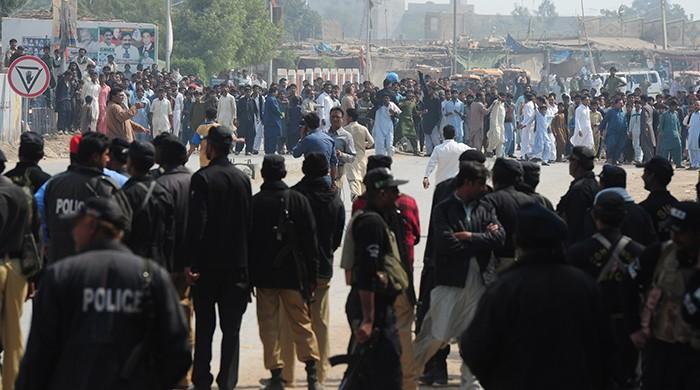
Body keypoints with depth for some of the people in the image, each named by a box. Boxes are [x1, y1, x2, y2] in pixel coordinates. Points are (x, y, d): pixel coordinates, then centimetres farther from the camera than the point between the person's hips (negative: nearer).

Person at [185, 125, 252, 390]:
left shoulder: (203, 178, -11)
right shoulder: (243, 179, 5)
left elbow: (196, 222, -16)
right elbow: (249, 222, 9)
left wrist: (190, 261, -14)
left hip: (207, 262, -3)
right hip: (237, 264, 3)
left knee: (204, 325, 6)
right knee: (231, 328, 5)